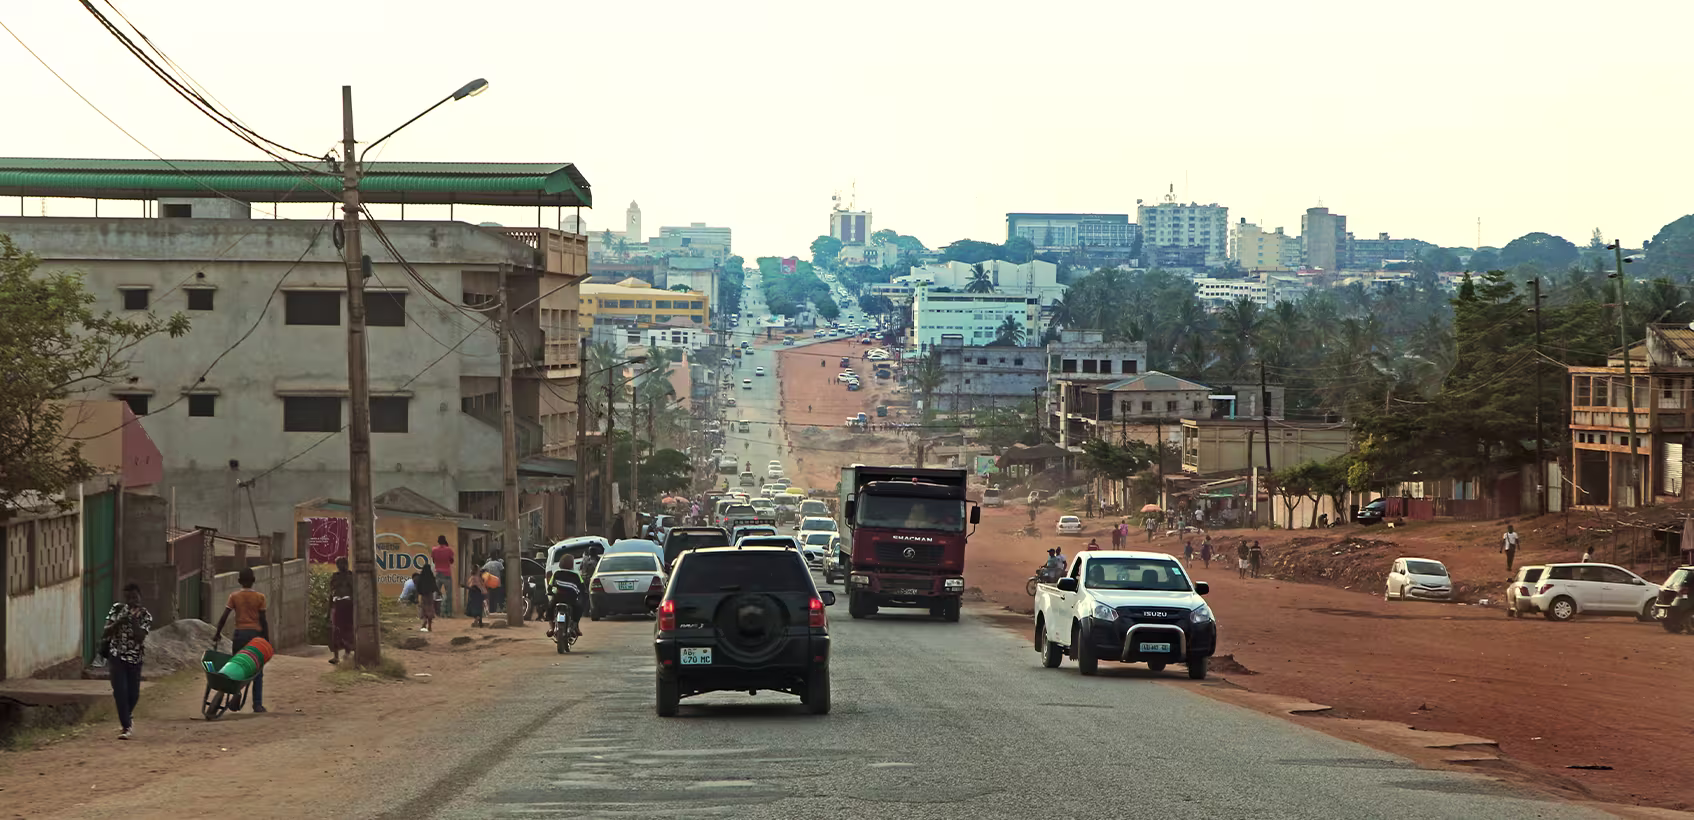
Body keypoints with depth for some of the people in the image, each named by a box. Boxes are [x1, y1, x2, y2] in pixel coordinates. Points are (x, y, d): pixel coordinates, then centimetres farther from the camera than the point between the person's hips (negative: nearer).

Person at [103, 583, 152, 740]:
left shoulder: (145, 615, -5)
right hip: (117, 656, -1)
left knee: (133, 693, 9)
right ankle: (126, 726, -7)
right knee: (120, 691, -11)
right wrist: (119, 622, -21)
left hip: (135, 658, 1)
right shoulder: (117, 609, -1)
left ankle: (127, 717, 39)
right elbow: (107, 631, -5)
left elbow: (140, 637, -17)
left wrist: (134, 620, -24)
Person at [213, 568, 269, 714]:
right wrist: (267, 639, 3)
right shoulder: (259, 597, -2)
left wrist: (217, 634, 7)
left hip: (240, 634, 1)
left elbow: (224, 617, -4)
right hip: (256, 634, -1)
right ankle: (257, 704, 0)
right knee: (257, 672, 5)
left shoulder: (234, 596, 0)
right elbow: (263, 620, -4)